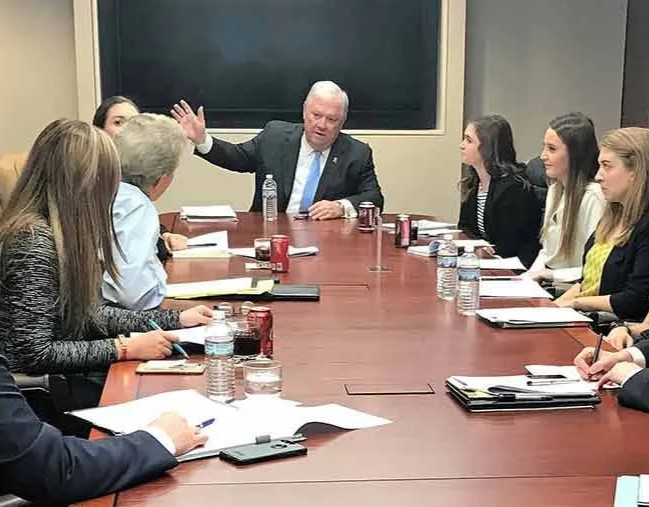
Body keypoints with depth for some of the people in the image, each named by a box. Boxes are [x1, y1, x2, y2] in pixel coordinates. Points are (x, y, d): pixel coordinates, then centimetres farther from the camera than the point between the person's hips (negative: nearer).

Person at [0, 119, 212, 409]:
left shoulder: (62, 231, 6)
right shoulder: (34, 243, -22)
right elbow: (34, 354, -23)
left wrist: (173, 319, 12)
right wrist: (126, 348, -17)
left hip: (66, 375, 8)